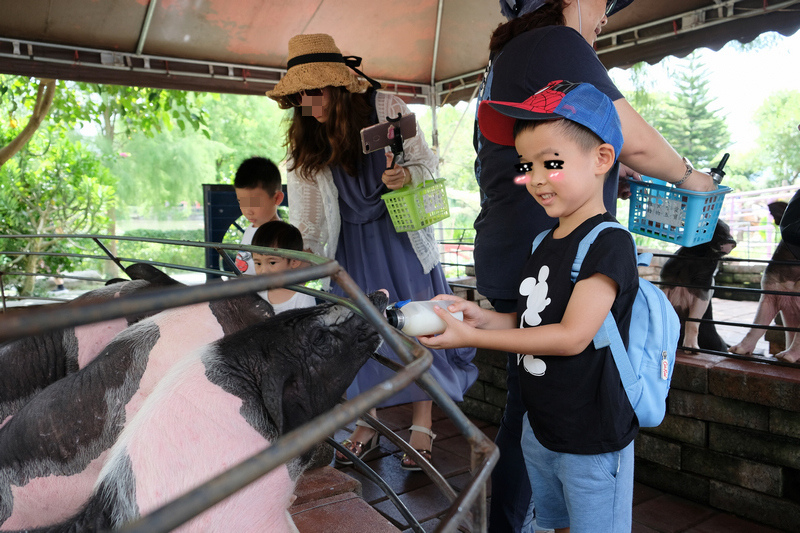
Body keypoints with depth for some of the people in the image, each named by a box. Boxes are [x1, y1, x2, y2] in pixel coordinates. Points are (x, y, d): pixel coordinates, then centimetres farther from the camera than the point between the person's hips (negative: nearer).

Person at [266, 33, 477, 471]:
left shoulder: (387, 109, -13)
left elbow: (427, 162, -7)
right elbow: (305, 208, -1)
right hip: (351, 241, 3)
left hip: (400, 231, -3)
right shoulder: (305, 142, -4)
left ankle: (422, 427, 12)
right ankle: (365, 426, 20)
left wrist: (406, 176, -28)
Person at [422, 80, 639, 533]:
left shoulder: (609, 242, -20)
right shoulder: (543, 245, 6)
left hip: (592, 444, -8)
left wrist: (472, 337, -23)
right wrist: (483, 317, -7)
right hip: (540, 430, 8)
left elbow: (571, 336, -25)